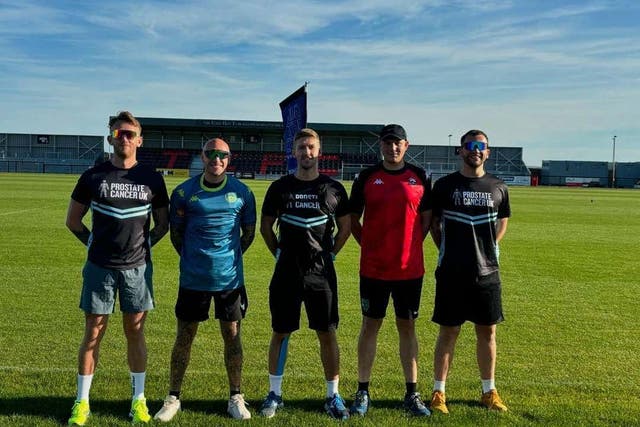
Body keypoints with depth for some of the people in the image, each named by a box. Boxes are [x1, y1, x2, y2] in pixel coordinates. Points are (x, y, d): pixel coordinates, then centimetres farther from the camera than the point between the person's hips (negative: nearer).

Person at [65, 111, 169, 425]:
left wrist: (146, 243, 2)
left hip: (137, 267, 0)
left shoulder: (151, 179, 3)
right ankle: (82, 402, 18)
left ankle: (139, 400, 19)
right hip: (100, 267, 0)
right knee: (93, 333, 5)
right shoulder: (93, 176, 2)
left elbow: (163, 224, 12)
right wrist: (94, 242, 4)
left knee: (135, 332, 7)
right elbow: (73, 220, 10)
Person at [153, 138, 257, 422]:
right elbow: (175, 232, 8)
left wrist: (230, 257, 7)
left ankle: (235, 398, 22)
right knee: (184, 336, 8)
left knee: (232, 335, 8)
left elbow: (249, 232, 10)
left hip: (230, 277, 0)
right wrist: (192, 258, 8)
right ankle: (173, 398, 23)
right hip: (193, 278, 0)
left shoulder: (241, 192, 0)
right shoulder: (184, 192, -2)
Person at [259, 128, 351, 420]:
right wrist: (279, 253, 7)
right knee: (280, 333, 8)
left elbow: (345, 228, 10)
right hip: (287, 273, 1)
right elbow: (265, 226, 12)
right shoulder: (280, 187, 2)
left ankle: (333, 396, 18)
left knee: (327, 334, 4)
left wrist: (330, 253, 4)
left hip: (321, 273, 0)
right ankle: (274, 394, 23)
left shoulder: (333, 189, 1)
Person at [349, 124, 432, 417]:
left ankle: (412, 394, 21)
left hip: (410, 268, 1)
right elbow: (353, 219, 7)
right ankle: (363, 392, 19)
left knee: (407, 327, 10)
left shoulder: (419, 176, 4)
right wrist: (369, 245, 0)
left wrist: (411, 245, 3)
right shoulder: (367, 177, 1)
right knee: (370, 325, 7)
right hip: (373, 268, -1)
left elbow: (426, 217, 11)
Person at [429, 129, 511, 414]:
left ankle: (489, 391, 26)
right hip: (452, 272, -2)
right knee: (448, 332, 4)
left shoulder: (497, 188, 5)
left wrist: (488, 248, 7)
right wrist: (447, 251, 1)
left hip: (487, 272, 3)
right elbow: (433, 223, 7)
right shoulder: (445, 185, -1)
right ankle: (438, 392, 15)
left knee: (487, 332, 11)